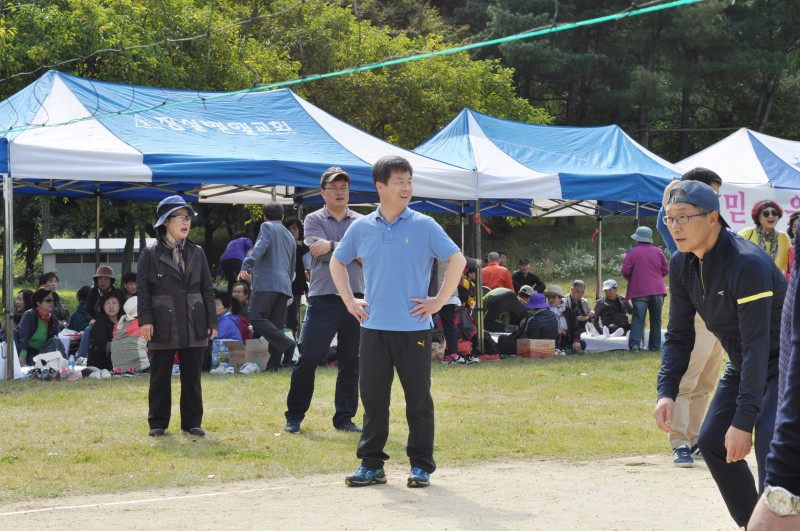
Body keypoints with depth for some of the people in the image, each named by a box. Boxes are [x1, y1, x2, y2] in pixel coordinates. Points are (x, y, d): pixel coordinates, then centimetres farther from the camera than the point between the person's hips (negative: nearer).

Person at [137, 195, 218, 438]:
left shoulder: (197, 253, 11)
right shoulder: (150, 254, 1)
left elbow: (207, 289, 12)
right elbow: (142, 289, -2)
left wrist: (212, 321, 7)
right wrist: (145, 320, -10)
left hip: (194, 325, 3)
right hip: (163, 325, -3)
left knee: (192, 377, 6)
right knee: (160, 377, 3)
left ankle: (192, 422, 14)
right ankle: (158, 423, 12)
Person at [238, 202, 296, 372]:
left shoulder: (267, 227, 5)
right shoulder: (290, 237, 28)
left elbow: (261, 246, -15)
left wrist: (246, 265, -23)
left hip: (267, 281, -8)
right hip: (285, 286, 8)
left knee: (256, 318, -15)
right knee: (275, 326, 5)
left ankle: (287, 344, -27)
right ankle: (274, 363, -4)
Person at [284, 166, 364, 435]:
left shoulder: (361, 222, 11)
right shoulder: (313, 220, 5)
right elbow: (321, 253, -11)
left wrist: (332, 246, -10)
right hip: (323, 299, -3)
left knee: (350, 362, 6)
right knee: (308, 359, -4)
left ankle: (345, 417, 14)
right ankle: (294, 416, 6)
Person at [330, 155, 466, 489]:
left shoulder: (424, 226, -2)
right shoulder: (361, 228, 6)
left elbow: (457, 260, -2)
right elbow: (337, 262, 21)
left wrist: (438, 302, -5)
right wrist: (349, 301, 11)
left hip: (413, 327, -2)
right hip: (373, 327, 2)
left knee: (418, 398, 2)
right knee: (372, 397, 6)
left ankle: (421, 466, 11)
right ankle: (371, 464, 14)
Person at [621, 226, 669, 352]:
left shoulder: (632, 252, -5)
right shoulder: (658, 252, 6)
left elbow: (625, 271, -7)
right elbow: (666, 270, 10)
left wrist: (631, 279, 14)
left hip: (639, 291, -3)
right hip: (657, 290, 3)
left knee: (638, 319, -5)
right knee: (656, 320, 12)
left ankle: (635, 344, -20)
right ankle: (655, 345, 12)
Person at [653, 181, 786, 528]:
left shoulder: (747, 263, -31)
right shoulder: (682, 265, -6)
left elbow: (757, 346, -33)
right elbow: (679, 336, -1)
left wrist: (743, 421, -35)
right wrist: (666, 391, -17)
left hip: (782, 362, -8)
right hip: (741, 364, 8)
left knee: (768, 442, -26)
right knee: (712, 441, 5)